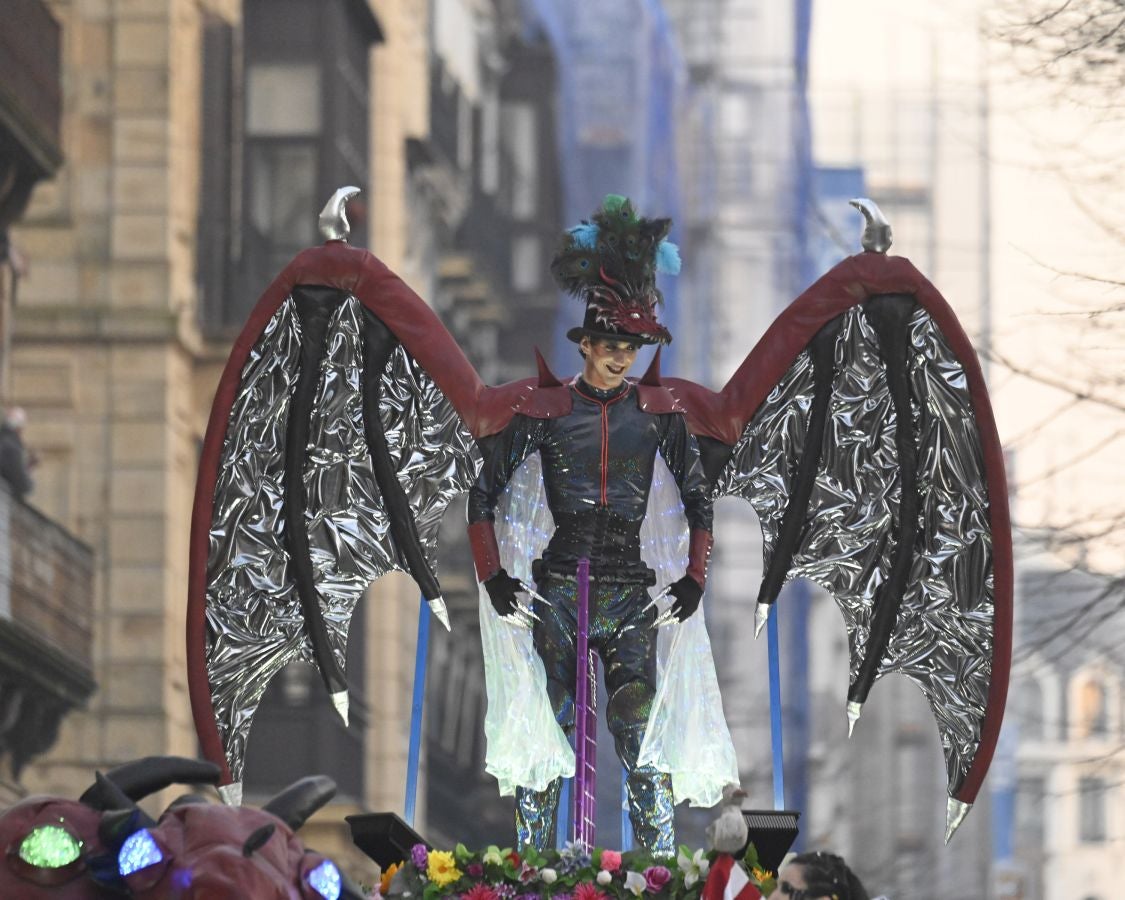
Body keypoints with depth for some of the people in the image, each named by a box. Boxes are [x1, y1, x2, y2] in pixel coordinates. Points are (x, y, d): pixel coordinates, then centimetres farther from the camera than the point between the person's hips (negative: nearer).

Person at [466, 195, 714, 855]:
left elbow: (699, 495, 12)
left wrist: (695, 578, 3)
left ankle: (663, 866, -5)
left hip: (631, 591, 0)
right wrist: (493, 576, 0)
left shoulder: (658, 411, 5)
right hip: (560, 588, 0)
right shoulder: (545, 413, 1)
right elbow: (484, 495, 8)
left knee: (642, 737, -7)